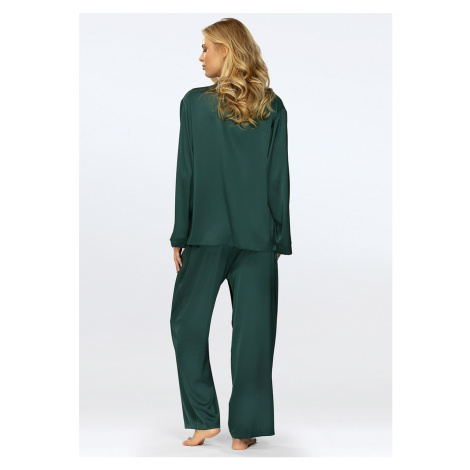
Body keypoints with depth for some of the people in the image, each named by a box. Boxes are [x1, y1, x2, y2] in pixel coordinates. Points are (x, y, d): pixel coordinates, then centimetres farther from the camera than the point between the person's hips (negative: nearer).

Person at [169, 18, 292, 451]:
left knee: (188, 321, 12)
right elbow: (279, 177, 2)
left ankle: (204, 419, 12)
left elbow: (186, 174, -3)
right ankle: (244, 429, 12)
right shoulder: (272, 107, 3)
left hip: (206, 235, -2)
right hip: (257, 237, 2)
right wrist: (279, 240, 7)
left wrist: (180, 236, 3)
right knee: (252, 330, 5)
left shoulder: (194, 103, -3)